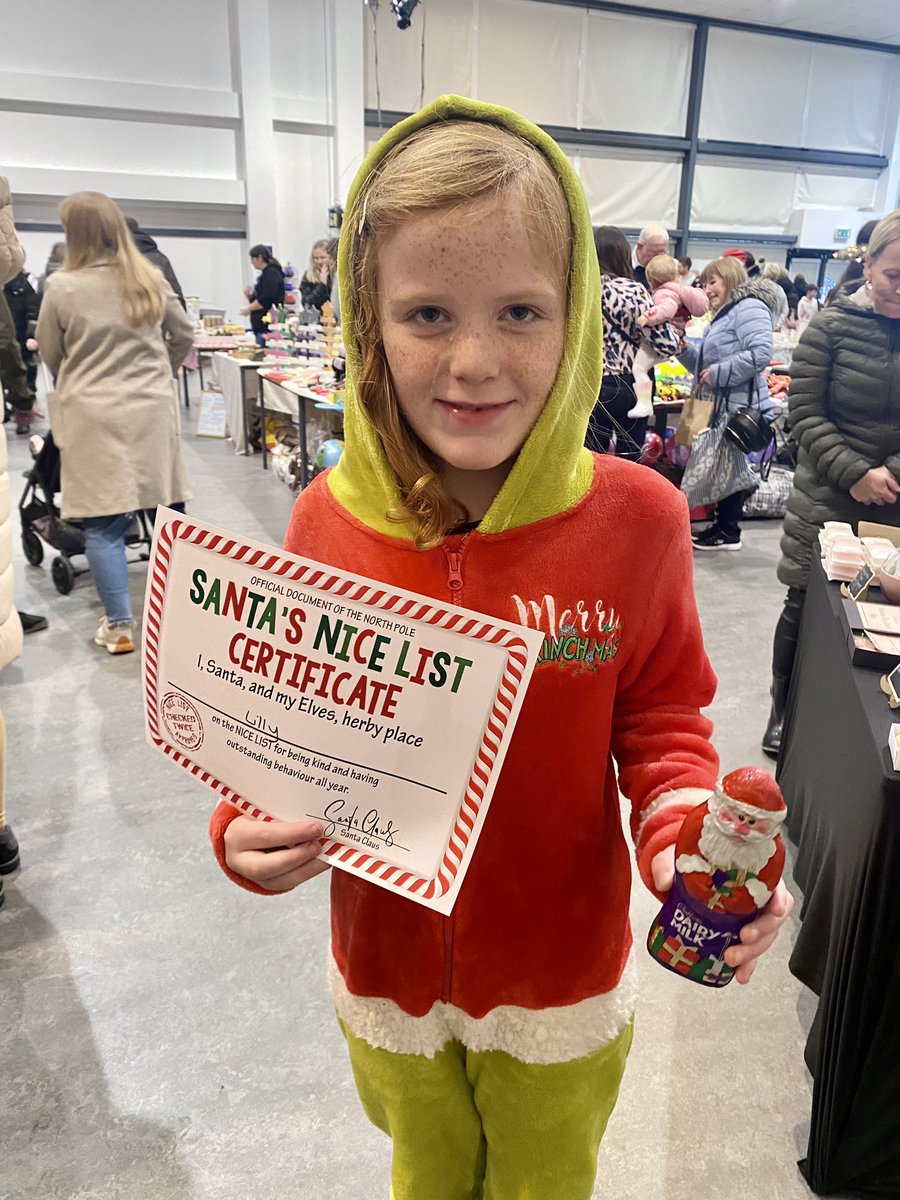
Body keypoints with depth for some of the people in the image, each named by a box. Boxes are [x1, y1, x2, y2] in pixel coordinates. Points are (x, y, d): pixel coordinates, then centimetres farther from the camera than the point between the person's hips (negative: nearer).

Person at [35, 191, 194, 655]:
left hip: (94, 415, -3)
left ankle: (119, 626, 5)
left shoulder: (61, 287, -8)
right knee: (167, 512, 12)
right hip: (153, 409, 4)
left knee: (103, 523, 3)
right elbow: (184, 335, 14)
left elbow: (51, 356, 3)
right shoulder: (150, 279, 3)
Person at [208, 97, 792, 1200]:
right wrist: (248, 827, -22)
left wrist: (686, 838, -26)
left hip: (562, 981, -1)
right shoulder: (327, 519, -17)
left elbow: (662, 718, -8)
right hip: (386, 967, 2)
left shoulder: (634, 517, -20)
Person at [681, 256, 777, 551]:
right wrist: (684, 347, 7)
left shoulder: (749, 307, -12)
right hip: (722, 407, 10)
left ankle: (728, 531, 8)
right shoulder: (723, 315, 21)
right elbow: (706, 366, 22)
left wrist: (718, 373, -21)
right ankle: (723, 526, 22)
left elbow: (761, 353, -25)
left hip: (741, 408, -10)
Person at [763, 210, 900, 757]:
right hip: (828, 499, -1)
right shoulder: (834, 326, -4)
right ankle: (785, 712, 25)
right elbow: (804, 411, -7)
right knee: (806, 607, 6)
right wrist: (854, 474, -16)